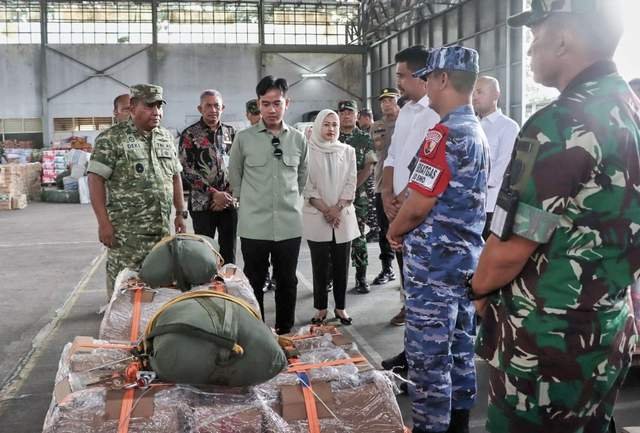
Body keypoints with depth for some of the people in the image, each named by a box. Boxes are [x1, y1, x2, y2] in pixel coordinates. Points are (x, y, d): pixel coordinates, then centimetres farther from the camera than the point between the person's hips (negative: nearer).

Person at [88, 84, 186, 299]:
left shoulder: (166, 137, 13)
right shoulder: (111, 138, -6)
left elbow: (175, 176, 19)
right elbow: (96, 179, -10)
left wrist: (181, 213, 13)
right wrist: (104, 222, -15)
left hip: (162, 230, 6)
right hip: (127, 232, -5)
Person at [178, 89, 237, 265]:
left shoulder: (231, 132, 8)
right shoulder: (189, 135, -4)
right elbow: (187, 171, -9)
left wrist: (227, 195, -5)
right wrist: (214, 194, -14)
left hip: (229, 203, 3)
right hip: (202, 204, -3)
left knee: (229, 252, 9)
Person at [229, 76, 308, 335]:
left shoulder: (299, 139, 3)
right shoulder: (244, 138, -2)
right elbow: (234, 176, 9)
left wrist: (292, 202, 12)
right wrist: (250, 202, 9)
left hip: (289, 225, 2)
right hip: (254, 225, -1)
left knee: (287, 282, 12)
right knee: (254, 283, 8)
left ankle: (285, 332, 26)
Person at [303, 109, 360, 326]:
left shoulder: (348, 151, 7)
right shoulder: (309, 151, -1)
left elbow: (351, 183, 3)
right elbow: (307, 186, -5)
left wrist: (338, 208, -9)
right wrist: (325, 209, -12)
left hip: (343, 217, 2)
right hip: (317, 218, -2)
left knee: (341, 265, 6)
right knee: (320, 266, 3)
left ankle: (340, 307, 16)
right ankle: (321, 308, 12)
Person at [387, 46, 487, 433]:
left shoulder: (444, 133, -18)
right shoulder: (478, 132, 13)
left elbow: (418, 205, -19)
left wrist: (394, 231, -1)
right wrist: (406, 226, 14)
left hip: (435, 262, -9)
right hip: (466, 258, 10)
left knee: (428, 358, 0)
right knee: (460, 350, 16)